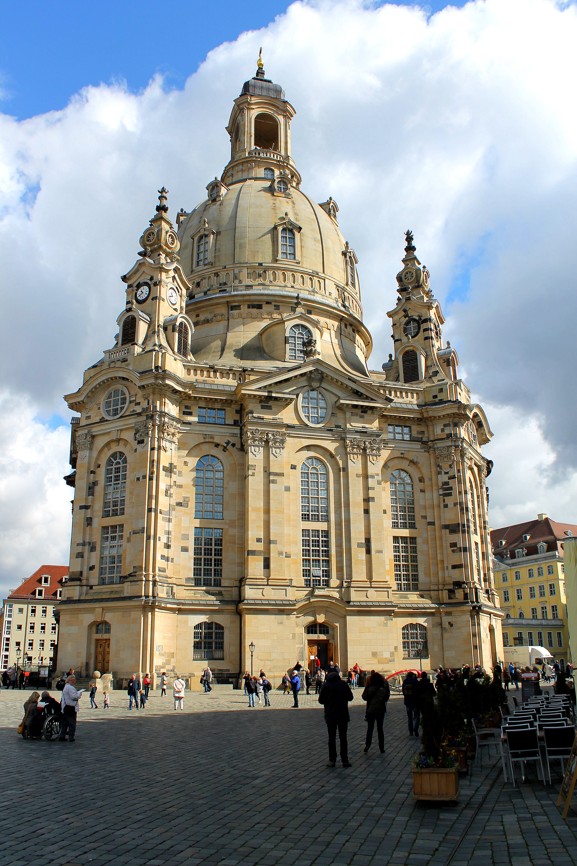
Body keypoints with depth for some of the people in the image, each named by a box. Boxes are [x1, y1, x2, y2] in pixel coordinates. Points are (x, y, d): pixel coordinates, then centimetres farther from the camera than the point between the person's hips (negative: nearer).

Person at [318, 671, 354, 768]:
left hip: (330, 715, 0)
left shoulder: (326, 686, -6)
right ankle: (344, 760, 5)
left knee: (331, 738, 8)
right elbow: (350, 697, 2)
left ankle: (332, 760, 8)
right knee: (343, 738, 7)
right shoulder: (343, 684, -5)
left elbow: (321, 700, -2)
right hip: (343, 715, 0)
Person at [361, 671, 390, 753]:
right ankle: (381, 748, 13)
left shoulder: (369, 689, -17)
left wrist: (366, 686, -1)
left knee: (370, 729, 14)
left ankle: (367, 746, 14)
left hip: (370, 711, -1)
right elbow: (387, 698, 3)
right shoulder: (383, 689, -12)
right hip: (380, 711, 1)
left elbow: (364, 697, -5)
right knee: (380, 729, 12)